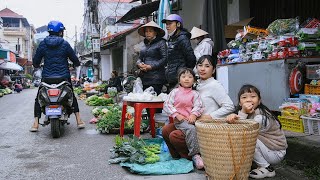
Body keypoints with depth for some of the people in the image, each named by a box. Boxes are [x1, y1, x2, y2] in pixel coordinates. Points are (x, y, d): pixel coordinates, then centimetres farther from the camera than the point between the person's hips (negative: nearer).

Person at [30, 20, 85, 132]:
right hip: (64, 76, 0)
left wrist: (36, 65, 25)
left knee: (39, 98, 15)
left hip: (47, 77, 0)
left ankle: (36, 123, 5)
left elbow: (36, 61, 2)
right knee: (72, 96, 18)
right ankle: (79, 120, 13)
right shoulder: (65, 44, -5)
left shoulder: (43, 44, -2)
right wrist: (76, 64, 23)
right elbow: (74, 59, 0)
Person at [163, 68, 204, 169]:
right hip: (179, 120, -3)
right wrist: (177, 115, -9)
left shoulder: (194, 94, 14)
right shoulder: (175, 92, 11)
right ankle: (195, 155, -27)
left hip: (190, 119, 3)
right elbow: (167, 105, 3)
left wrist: (194, 115, -20)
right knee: (191, 129, -30)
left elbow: (198, 106, 1)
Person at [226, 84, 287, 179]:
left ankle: (267, 168, -7)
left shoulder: (262, 117, -26)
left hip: (276, 153, -8)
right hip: (264, 149, 8)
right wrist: (233, 117, -40)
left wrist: (243, 113, -38)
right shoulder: (247, 113, -3)